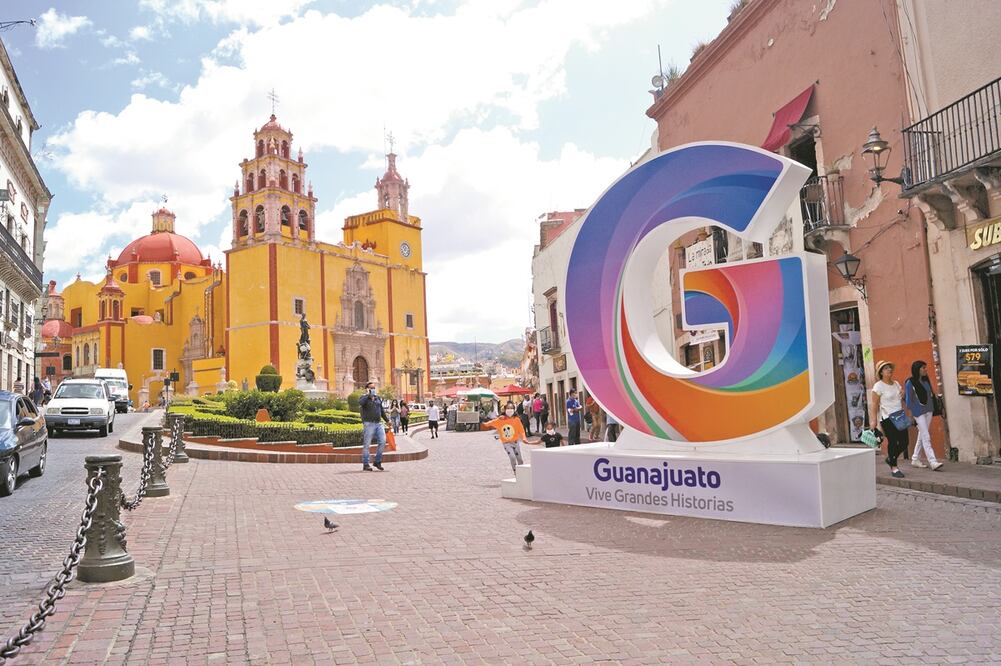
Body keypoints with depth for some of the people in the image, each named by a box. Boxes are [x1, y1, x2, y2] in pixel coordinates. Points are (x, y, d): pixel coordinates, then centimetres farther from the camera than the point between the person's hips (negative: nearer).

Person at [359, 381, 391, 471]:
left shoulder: (378, 398, 17)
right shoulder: (364, 398, -1)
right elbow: (360, 403, -26)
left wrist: (387, 420, 27)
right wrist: (367, 395, -17)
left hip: (378, 423, 6)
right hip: (368, 424, -5)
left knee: (382, 441, -5)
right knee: (366, 444, -1)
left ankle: (377, 461, 9)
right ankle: (365, 465, 4)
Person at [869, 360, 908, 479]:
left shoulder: (896, 384, 13)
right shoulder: (878, 386, -7)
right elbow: (875, 405, -10)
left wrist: (903, 395, 6)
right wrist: (874, 420, -14)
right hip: (887, 418, -7)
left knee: (904, 442, 3)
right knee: (892, 441, -5)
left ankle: (890, 459, 27)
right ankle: (894, 468, 7)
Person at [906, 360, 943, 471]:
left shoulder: (926, 380, 8)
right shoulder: (910, 383, -11)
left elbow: (930, 394, 15)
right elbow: (908, 400, -8)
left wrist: (933, 408, 10)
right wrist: (911, 414, -7)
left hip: (928, 410, 7)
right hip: (918, 412, -7)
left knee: (922, 436, 12)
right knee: (926, 437, -10)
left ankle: (915, 459, 21)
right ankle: (932, 462, -12)